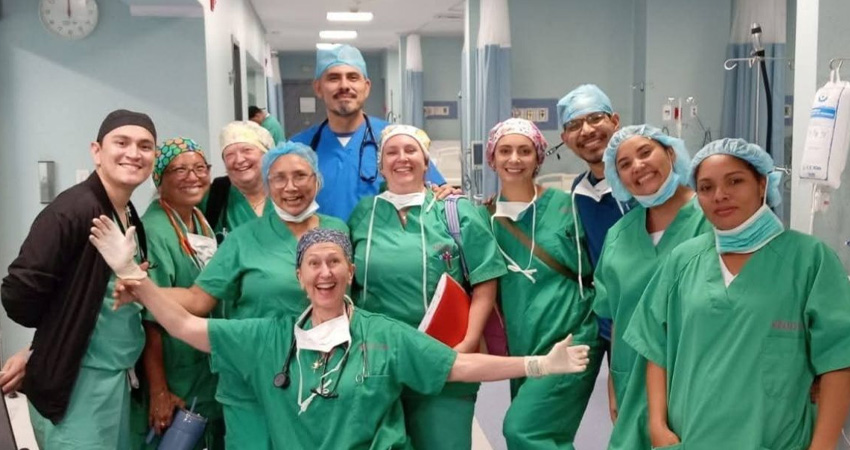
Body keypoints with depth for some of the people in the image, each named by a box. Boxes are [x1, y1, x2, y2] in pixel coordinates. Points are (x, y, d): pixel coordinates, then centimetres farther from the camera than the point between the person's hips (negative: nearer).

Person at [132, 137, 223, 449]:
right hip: (174, 382, -8)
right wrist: (159, 392, -22)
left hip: (211, 376, 8)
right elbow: (150, 320, -22)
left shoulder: (203, 222, 5)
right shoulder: (154, 232, -20)